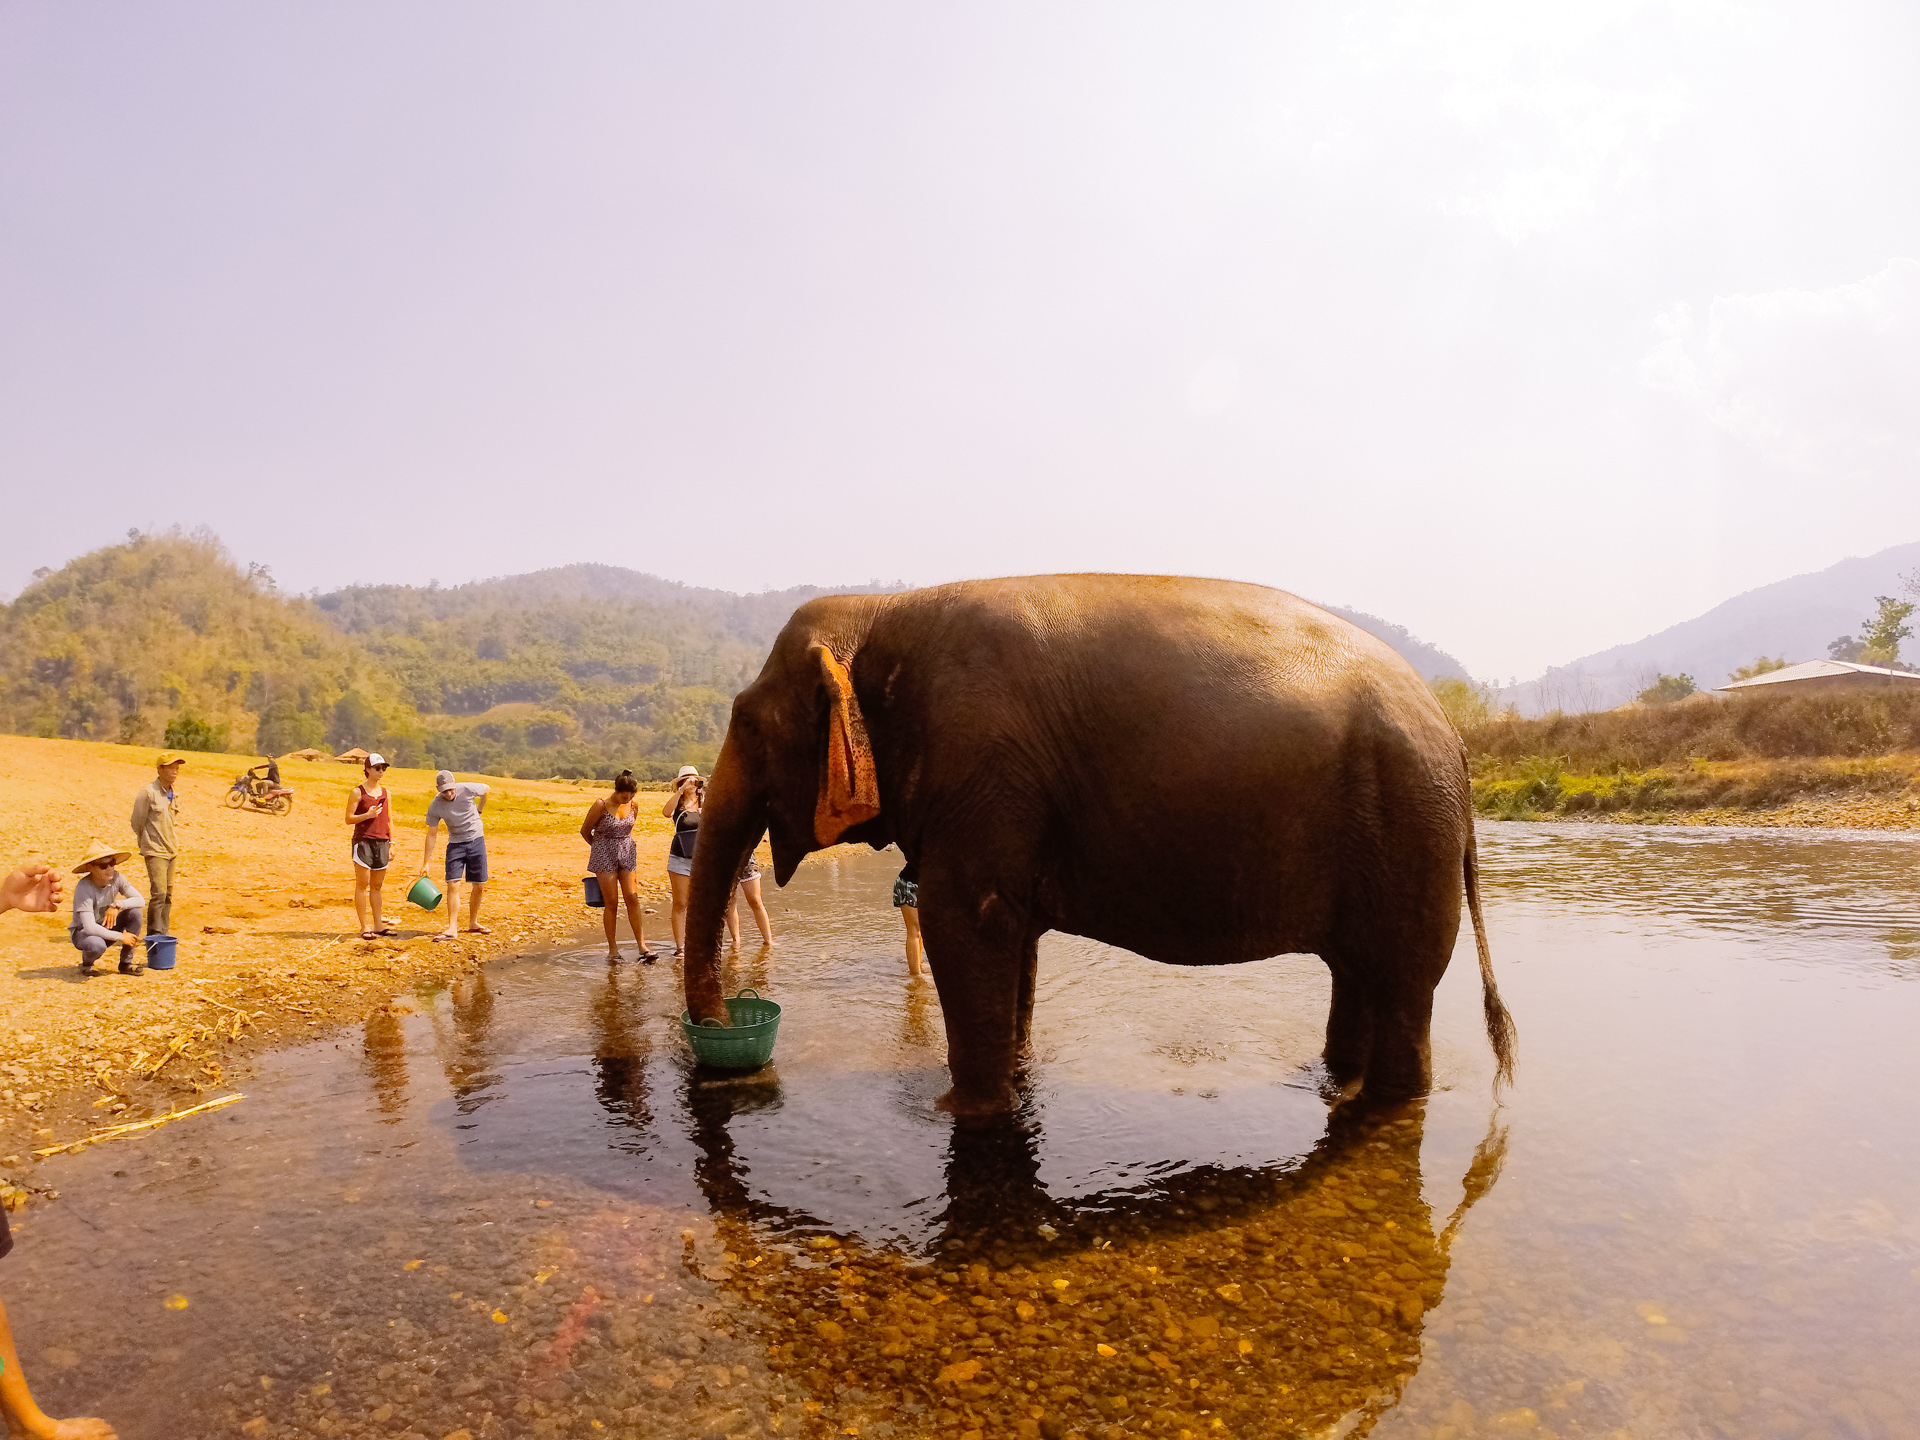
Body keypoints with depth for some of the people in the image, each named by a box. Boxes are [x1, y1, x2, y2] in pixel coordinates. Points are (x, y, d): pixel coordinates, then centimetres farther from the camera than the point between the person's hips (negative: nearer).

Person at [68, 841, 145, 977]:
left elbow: (140, 900, -13)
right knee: (97, 945, -39)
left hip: (105, 928, 6)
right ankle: (86, 964, 2)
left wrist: (117, 905, -30)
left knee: (134, 913, -19)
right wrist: (120, 937, -28)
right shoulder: (84, 888, -27)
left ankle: (126, 964, -6)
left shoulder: (116, 878, -11)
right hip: (82, 932, -6)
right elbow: (90, 927, -32)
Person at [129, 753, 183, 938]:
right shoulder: (148, 793, -13)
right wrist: (145, 846, 2)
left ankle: (163, 932, 19)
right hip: (155, 852, -8)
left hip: (169, 851, 8)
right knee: (159, 893, -13)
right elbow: (137, 822, -7)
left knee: (168, 894, 11)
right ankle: (154, 935, -7)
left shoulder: (171, 793, 11)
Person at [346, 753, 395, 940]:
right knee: (362, 884, -2)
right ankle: (364, 927, 1)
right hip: (363, 842, -5)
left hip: (382, 843, 5)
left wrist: (391, 844, 12)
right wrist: (367, 815, -20)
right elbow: (349, 819, -3)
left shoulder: (386, 793, 12)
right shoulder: (357, 792, -2)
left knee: (377, 885, 9)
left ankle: (378, 925, 13)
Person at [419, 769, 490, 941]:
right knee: (453, 885, -13)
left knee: (478, 886, 5)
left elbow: (486, 789, 7)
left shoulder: (467, 789, -16)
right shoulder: (435, 807, -14)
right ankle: (452, 929, -14)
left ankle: (473, 923, 20)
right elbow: (431, 834, -5)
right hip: (455, 844, -1)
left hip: (477, 841, 1)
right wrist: (426, 863, -6)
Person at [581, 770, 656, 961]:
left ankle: (642, 946, -1)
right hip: (604, 856, -3)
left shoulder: (634, 805, -1)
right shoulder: (601, 805, -13)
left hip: (627, 854, 4)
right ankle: (612, 948, 9)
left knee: (632, 899, -3)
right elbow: (585, 831, 0)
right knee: (611, 902, -1)